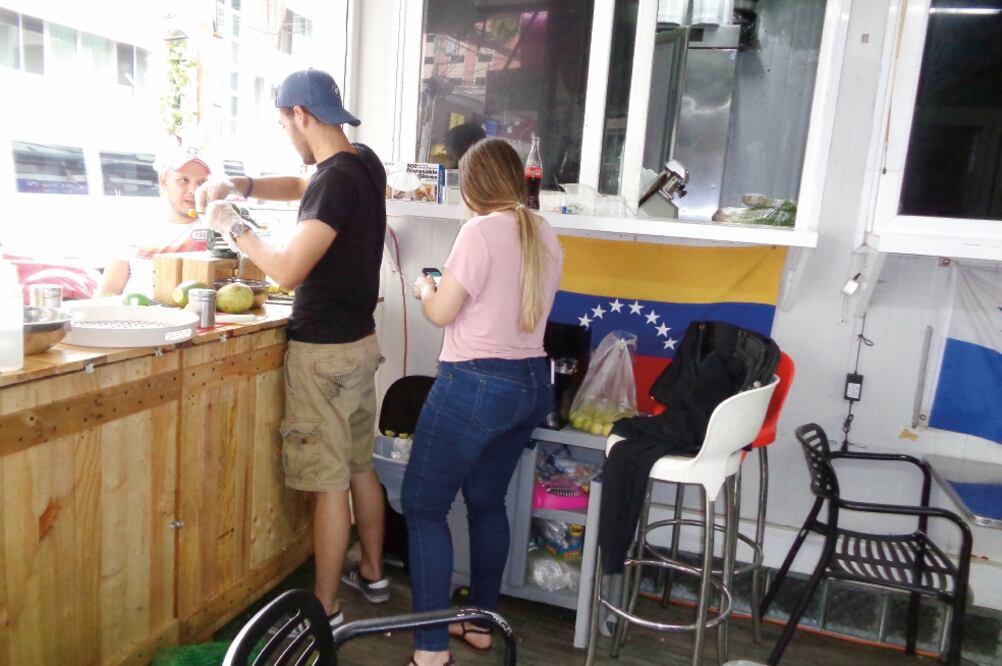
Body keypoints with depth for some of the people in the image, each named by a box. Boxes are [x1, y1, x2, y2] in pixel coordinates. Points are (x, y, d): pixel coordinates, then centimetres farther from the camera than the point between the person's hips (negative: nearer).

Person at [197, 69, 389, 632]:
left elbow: (289, 270, -23)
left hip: (324, 351, -9)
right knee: (361, 465, 19)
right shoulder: (365, 162, 7)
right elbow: (302, 188, 25)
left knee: (330, 482, 1)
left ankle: (326, 609, 15)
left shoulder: (337, 179, -21)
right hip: (361, 339, 9)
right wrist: (241, 186, 10)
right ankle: (372, 574, 35)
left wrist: (233, 226, -8)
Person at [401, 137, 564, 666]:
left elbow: (441, 313, -12)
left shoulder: (481, 232, -15)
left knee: (423, 505, 3)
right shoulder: (545, 236, 9)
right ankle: (480, 622, 32)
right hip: (531, 382, 9)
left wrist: (425, 288, 10)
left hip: (477, 384, -8)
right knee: (487, 502, 20)